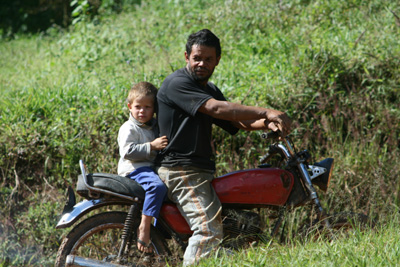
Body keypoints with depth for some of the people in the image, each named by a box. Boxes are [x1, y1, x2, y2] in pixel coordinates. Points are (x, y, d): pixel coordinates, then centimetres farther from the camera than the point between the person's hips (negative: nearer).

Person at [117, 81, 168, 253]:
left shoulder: (155, 126, 21)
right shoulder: (129, 129, -4)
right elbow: (128, 151, -18)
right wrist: (152, 146, -22)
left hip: (152, 167, 9)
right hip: (134, 170, -9)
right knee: (157, 186, -35)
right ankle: (144, 227, -36)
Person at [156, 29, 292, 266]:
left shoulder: (210, 90, 21)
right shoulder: (177, 83, -11)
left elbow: (239, 122, 10)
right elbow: (216, 109, -24)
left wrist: (267, 123, -13)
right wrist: (266, 112, -28)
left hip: (202, 171, 10)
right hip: (181, 171, -10)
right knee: (209, 232, -21)